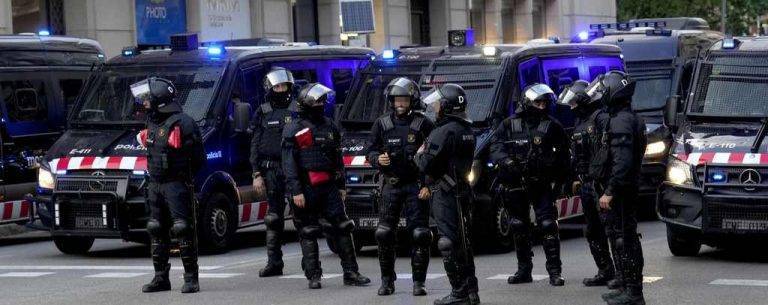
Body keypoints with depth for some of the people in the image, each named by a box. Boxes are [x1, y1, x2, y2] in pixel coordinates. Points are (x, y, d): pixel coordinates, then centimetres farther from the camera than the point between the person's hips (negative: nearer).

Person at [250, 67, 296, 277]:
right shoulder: (263, 113, 11)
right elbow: (255, 145, 11)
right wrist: (257, 174, 3)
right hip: (271, 171, 2)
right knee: (274, 216, 5)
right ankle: (274, 262, 8)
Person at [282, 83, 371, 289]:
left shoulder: (329, 127, 13)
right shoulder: (294, 130, -4)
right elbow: (289, 164, -8)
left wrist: (341, 185, 15)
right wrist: (296, 191, -15)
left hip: (329, 187, 5)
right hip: (306, 189, -5)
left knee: (342, 228, 1)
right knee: (308, 233, 0)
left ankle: (351, 273, 6)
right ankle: (314, 276, 7)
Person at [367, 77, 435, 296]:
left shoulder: (423, 124, -2)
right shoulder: (382, 124, 7)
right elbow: (371, 151, 12)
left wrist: (428, 185, -9)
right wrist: (378, 159, -12)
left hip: (416, 186, -2)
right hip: (391, 185, 2)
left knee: (420, 235, -5)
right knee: (384, 234, -2)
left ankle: (418, 282, 2)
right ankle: (387, 280, 10)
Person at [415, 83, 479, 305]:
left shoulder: (445, 132, -17)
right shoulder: (466, 131, 14)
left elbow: (427, 165, -19)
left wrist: (419, 155, 2)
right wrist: (426, 155, 16)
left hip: (446, 195, -10)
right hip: (463, 192, 10)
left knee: (449, 243, -7)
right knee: (462, 243, 14)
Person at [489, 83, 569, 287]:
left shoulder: (552, 126, 1)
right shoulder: (509, 125, 5)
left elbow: (562, 155, 4)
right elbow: (495, 146, 0)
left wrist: (561, 179, -2)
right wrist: (506, 161, -19)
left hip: (542, 185, -2)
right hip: (515, 184, 2)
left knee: (548, 225, -9)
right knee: (519, 228, 10)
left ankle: (555, 271, -5)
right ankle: (524, 270, 21)